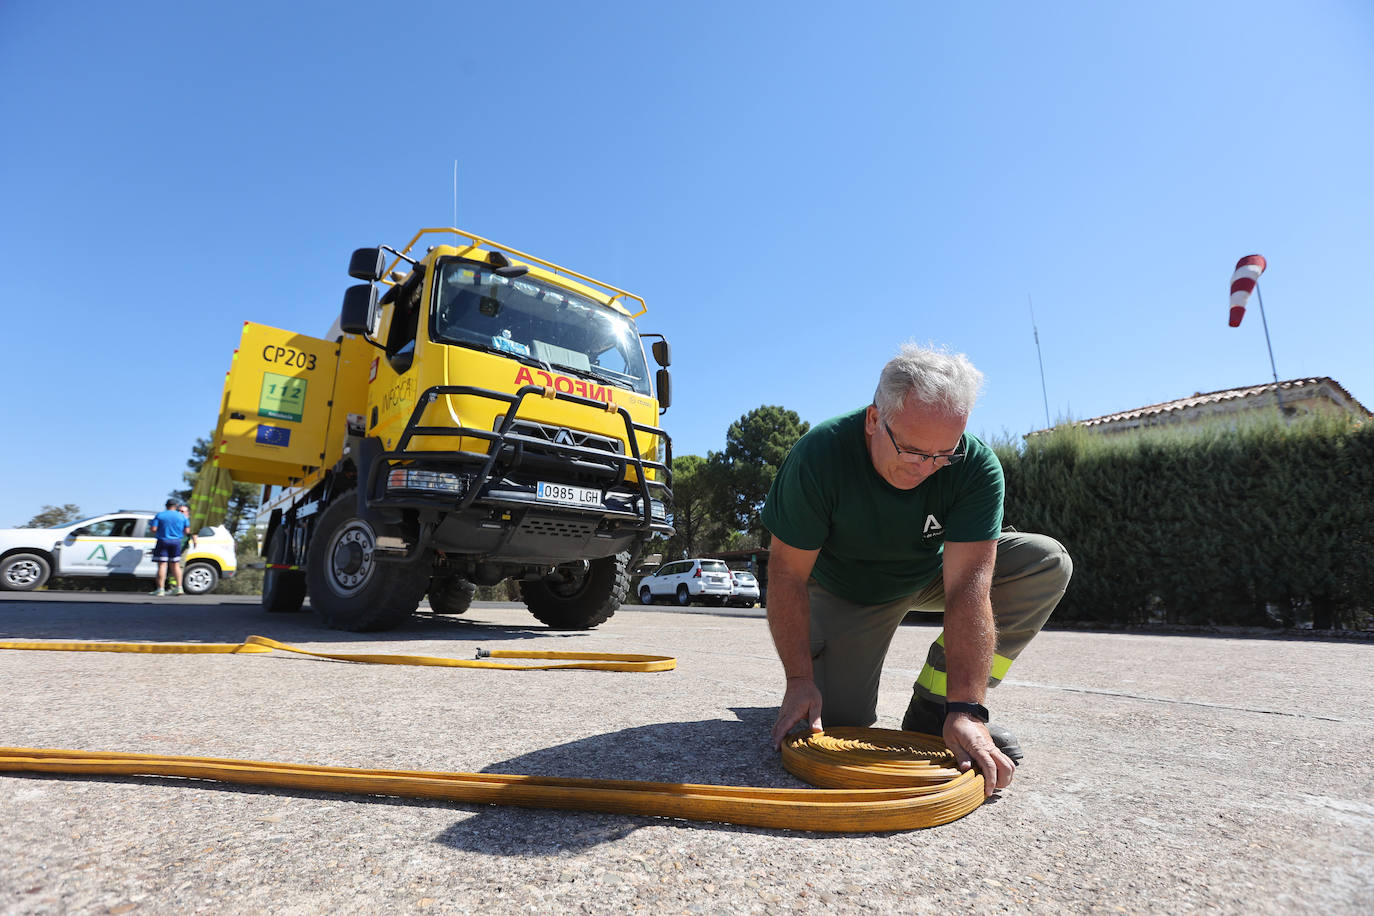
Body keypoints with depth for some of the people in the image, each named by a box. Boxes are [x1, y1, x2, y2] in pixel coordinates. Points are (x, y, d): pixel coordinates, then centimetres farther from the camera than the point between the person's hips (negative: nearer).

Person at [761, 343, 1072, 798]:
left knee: (1047, 563, -19)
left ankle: (933, 707, -10)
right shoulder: (818, 455, -32)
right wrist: (799, 680, -27)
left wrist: (965, 709, -37)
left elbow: (967, 587, -32)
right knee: (837, 715, -14)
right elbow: (788, 575, -25)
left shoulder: (977, 468, -28)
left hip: (932, 574, 3)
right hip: (847, 593, -2)